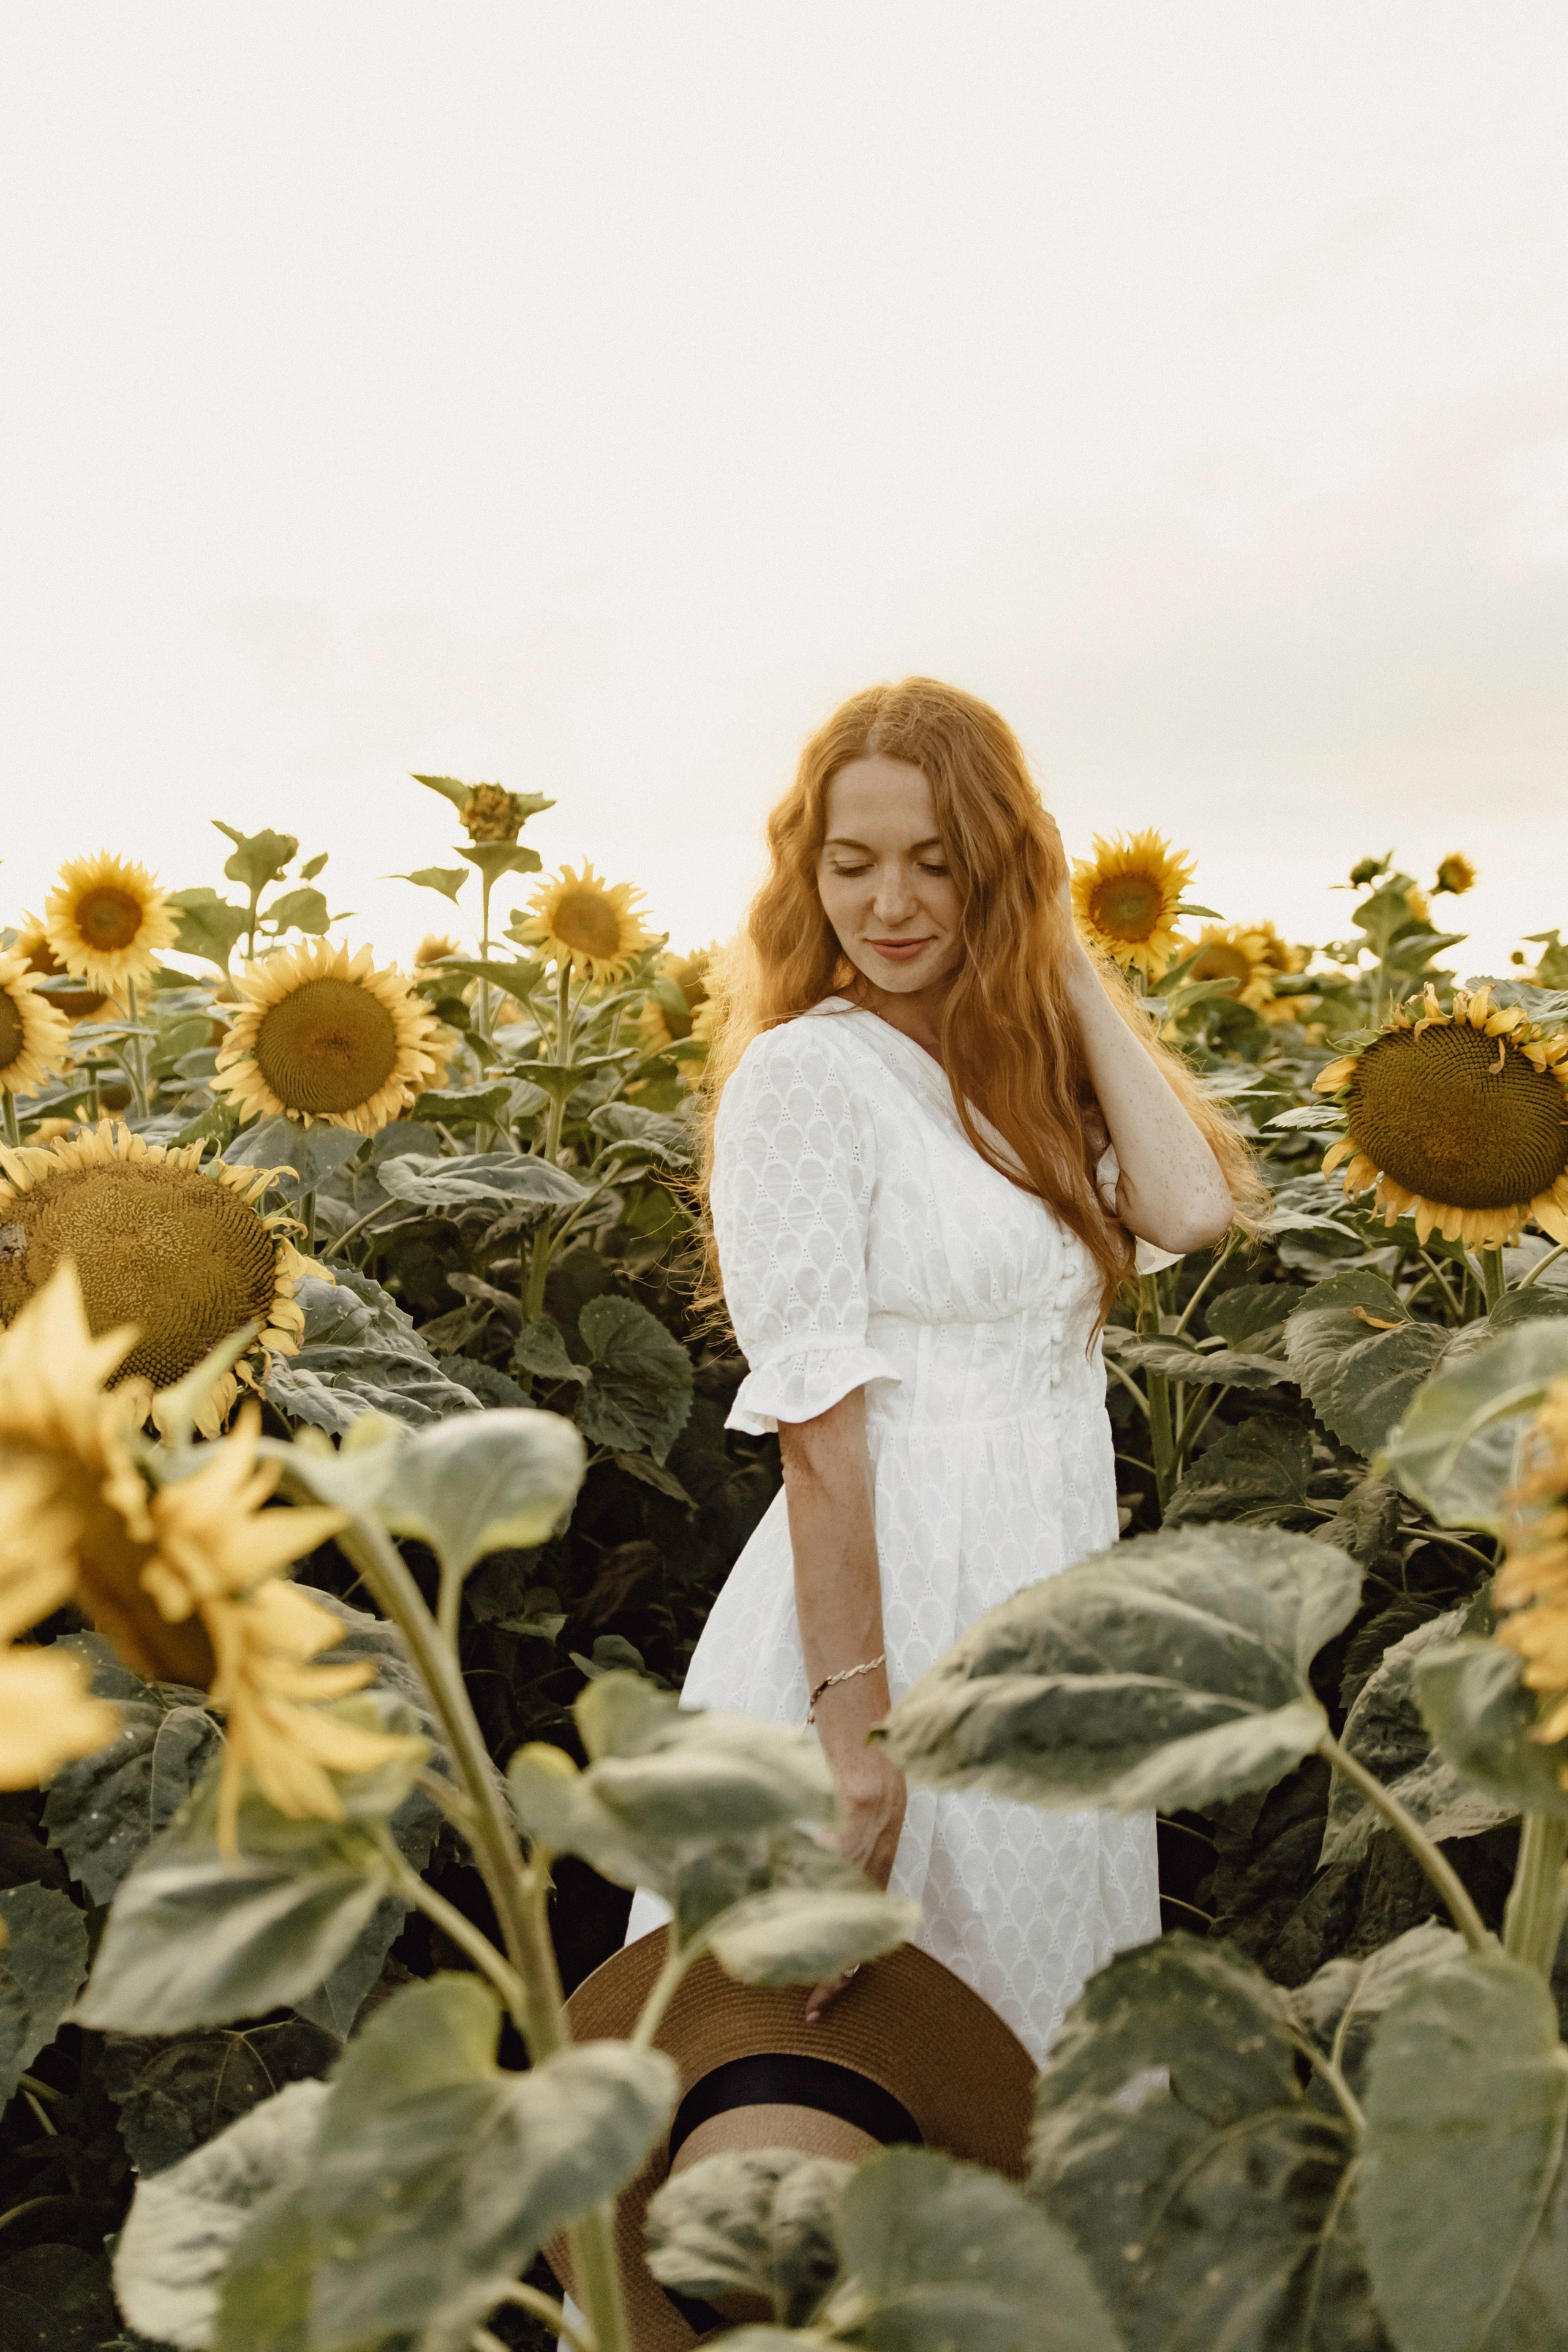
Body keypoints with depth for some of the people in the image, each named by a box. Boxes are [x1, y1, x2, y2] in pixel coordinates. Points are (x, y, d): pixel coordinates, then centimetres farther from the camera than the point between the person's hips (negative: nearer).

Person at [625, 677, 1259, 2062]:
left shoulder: (1028, 1066, 8)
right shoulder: (803, 1073, -13)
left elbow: (1194, 1209, -8)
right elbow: (817, 1421, -19)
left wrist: (1069, 975, -4)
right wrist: (852, 1720, -21)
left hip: (1050, 1597, 7)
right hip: (886, 1590, -7)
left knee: (1026, 2012, 22)